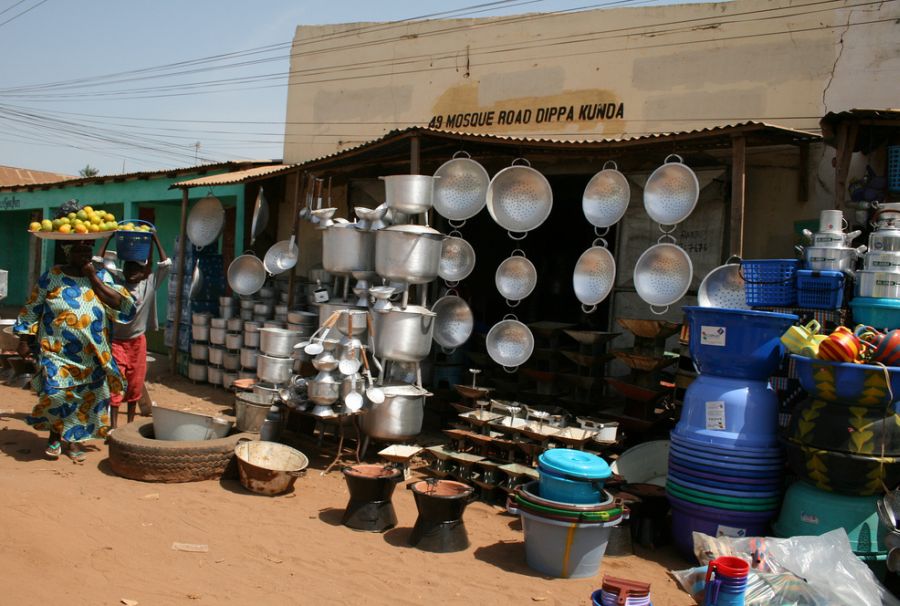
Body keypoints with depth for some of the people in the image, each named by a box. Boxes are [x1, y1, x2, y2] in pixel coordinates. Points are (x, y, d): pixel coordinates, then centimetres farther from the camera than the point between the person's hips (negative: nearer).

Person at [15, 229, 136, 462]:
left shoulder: (101, 276, 6)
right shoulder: (51, 276, 2)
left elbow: (119, 305, -9)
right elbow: (32, 310, 6)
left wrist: (93, 278, -10)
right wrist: (24, 340, 1)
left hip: (92, 356, 3)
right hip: (57, 352, -2)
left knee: (87, 396, 5)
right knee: (55, 394, -16)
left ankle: (72, 438, 23)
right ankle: (55, 435, 9)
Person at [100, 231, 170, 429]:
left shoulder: (149, 284, -1)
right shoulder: (115, 282, -5)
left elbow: (166, 265, -4)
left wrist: (155, 239, -5)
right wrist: (109, 238, -9)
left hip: (138, 341, 2)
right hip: (116, 340, -2)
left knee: (135, 384, 11)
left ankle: (130, 423, 26)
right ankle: (113, 426, -4)